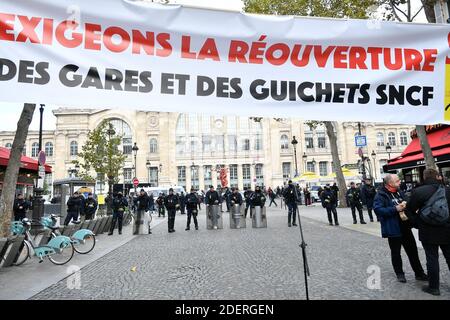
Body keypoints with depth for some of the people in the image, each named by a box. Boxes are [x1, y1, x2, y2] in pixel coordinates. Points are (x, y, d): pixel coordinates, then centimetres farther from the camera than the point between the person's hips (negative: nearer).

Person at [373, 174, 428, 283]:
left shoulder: (399, 192, 8)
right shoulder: (380, 195, -16)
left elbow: (405, 204, 22)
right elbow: (378, 210, -26)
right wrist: (395, 209, -27)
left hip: (405, 227, 7)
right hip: (393, 229, -6)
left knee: (413, 250, 16)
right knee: (396, 253, 10)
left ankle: (419, 273, 30)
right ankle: (399, 273, 27)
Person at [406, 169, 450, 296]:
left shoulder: (418, 191, -13)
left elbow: (410, 210, -6)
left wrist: (418, 223, 5)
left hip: (429, 232, -4)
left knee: (432, 258, 6)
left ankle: (433, 287, 16)